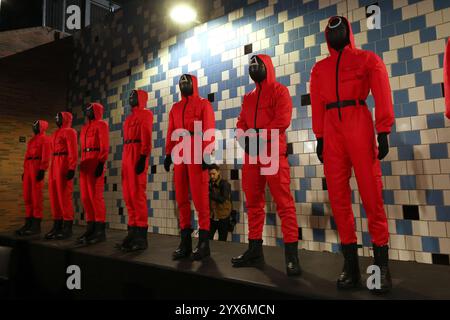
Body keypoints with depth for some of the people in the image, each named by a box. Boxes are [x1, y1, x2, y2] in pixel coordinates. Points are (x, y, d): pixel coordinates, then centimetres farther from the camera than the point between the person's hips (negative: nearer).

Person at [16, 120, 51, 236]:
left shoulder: (45, 138, 0)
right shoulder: (32, 140, 27)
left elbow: (46, 155, -11)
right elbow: (28, 155, 24)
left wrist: (42, 169, -20)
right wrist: (24, 171, 18)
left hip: (37, 168, -9)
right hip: (28, 168, 9)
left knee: (36, 196, -9)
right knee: (27, 197, 7)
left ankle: (36, 225, -7)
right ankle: (28, 224, 12)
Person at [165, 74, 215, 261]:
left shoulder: (203, 104, 7)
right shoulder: (175, 107, 22)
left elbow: (209, 130, -5)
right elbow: (170, 132, 17)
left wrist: (206, 153, -16)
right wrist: (168, 154, 6)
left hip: (197, 154, -5)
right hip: (179, 155, 6)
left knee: (200, 198, -6)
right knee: (181, 198, 5)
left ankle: (203, 242, 2)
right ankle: (185, 241, 14)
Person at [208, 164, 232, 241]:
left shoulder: (224, 184, -9)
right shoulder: (209, 184, 5)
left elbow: (222, 199, -24)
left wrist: (209, 194, -30)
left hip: (223, 217, -4)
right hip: (211, 217, 4)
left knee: (222, 241, 6)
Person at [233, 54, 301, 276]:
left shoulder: (279, 91, 5)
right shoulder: (248, 97, 23)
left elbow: (282, 120, -10)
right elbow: (241, 124, 15)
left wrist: (259, 135, -15)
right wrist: (244, 139, -6)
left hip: (273, 152, -6)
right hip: (251, 154, 7)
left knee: (283, 203, -9)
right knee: (253, 203, 9)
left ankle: (291, 254, -4)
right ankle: (255, 250, 19)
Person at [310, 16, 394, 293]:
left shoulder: (368, 59, 12)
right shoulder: (319, 69, 19)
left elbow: (382, 96, 2)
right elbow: (317, 107, 15)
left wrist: (383, 133, -8)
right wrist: (319, 138, 6)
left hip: (360, 129, -3)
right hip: (332, 134, 3)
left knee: (371, 195, -5)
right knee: (338, 198, 0)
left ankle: (382, 265, 5)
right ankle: (351, 264, 8)